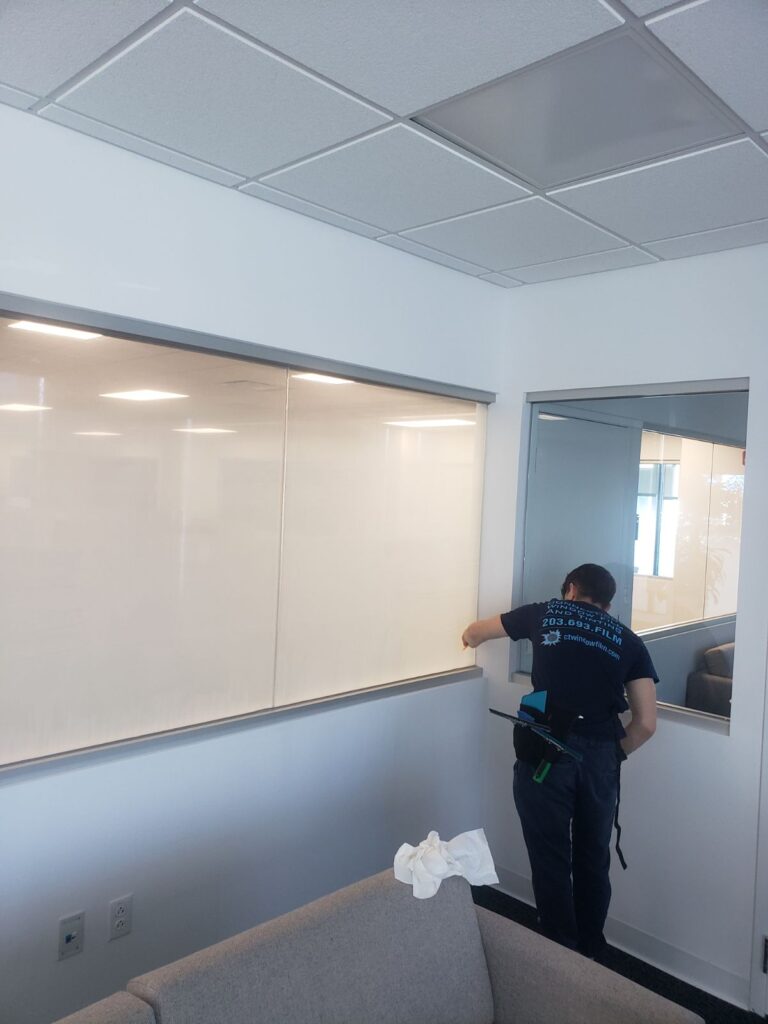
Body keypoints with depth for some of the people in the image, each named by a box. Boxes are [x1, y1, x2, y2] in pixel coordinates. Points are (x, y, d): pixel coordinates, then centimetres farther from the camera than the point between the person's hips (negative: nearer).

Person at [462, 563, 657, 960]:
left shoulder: (545, 613, 12)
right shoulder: (629, 641, 14)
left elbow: (474, 633, 26)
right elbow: (646, 723, 7)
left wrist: (471, 637, 49)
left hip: (545, 750, -2)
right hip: (600, 753, 3)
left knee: (551, 861, 11)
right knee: (593, 861, 20)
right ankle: (591, 955, 34)